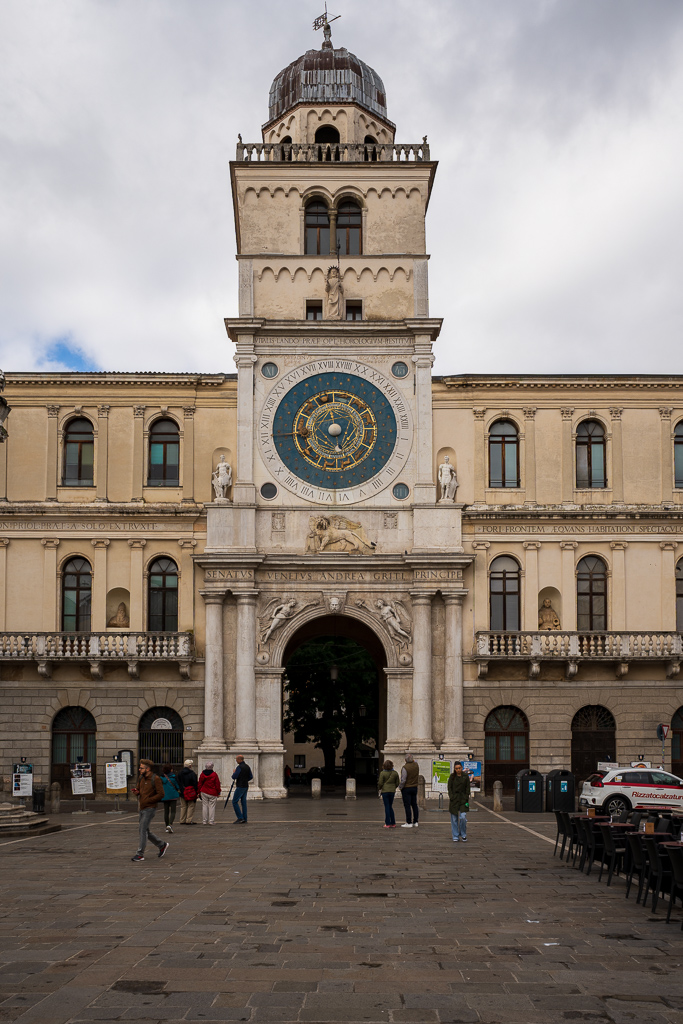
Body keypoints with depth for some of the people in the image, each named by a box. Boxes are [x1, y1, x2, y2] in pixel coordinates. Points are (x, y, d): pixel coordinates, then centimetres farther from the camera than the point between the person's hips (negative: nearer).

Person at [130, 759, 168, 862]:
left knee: (143, 830, -9)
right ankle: (162, 845, 27)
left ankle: (140, 854, -3)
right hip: (142, 808, 8)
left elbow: (161, 794, -16)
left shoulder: (155, 779, -13)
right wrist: (136, 792, -2)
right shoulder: (141, 778, 10)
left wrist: (147, 800, -19)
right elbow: (138, 789, 23)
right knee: (145, 831, 12)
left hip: (149, 808, -8)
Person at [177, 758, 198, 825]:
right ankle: (189, 820, -2)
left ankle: (182, 820, 14)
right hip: (191, 793, -6)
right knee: (191, 806, 2)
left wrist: (180, 790, 17)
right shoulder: (192, 774, -14)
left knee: (183, 806, 13)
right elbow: (195, 784, -13)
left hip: (182, 793, 6)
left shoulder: (180, 773, 6)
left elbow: (178, 783, 11)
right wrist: (196, 792, -7)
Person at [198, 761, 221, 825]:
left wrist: (198, 792, 16)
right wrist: (218, 792, 8)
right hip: (213, 793, -3)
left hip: (204, 793, 3)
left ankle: (204, 821, 6)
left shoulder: (202, 774, 1)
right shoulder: (214, 774, -7)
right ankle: (211, 821, -1)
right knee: (212, 806, 1)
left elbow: (199, 784, 7)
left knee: (204, 806, 6)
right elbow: (217, 784, -3)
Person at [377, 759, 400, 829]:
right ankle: (393, 823, 12)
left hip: (385, 791, -4)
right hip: (392, 791, 4)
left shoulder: (382, 773, -11)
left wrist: (379, 788, 9)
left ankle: (388, 823, 0)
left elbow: (380, 783, -12)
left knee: (387, 807, 1)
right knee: (390, 807, 14)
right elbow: (397, 783, 5)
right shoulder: (395, 773, 1)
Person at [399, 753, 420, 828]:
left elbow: (403, 780, -20)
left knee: (407, 806, -3)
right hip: (414, 788, 7)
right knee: (414, 805, 13)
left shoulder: (405, 767, -20)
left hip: (406, 788, -7)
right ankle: (416, 822, 17)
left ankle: (409, 823, -4)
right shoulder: (416, 765, -1)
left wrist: (400, 787, -5)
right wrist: (414, 760, 42)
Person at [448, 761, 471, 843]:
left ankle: (463, 835, 7)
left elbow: (467, 789, 4)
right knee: (454, 818, 2)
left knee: (463, 817, -11)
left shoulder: (465, 776, 3)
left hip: (463, 798, -1)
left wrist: (466, 800, -4)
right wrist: (451, 798, -8)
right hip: (454, 799, 1)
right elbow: (449, 788, 3)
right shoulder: (452, 777, 4)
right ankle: (455, 837, 11)